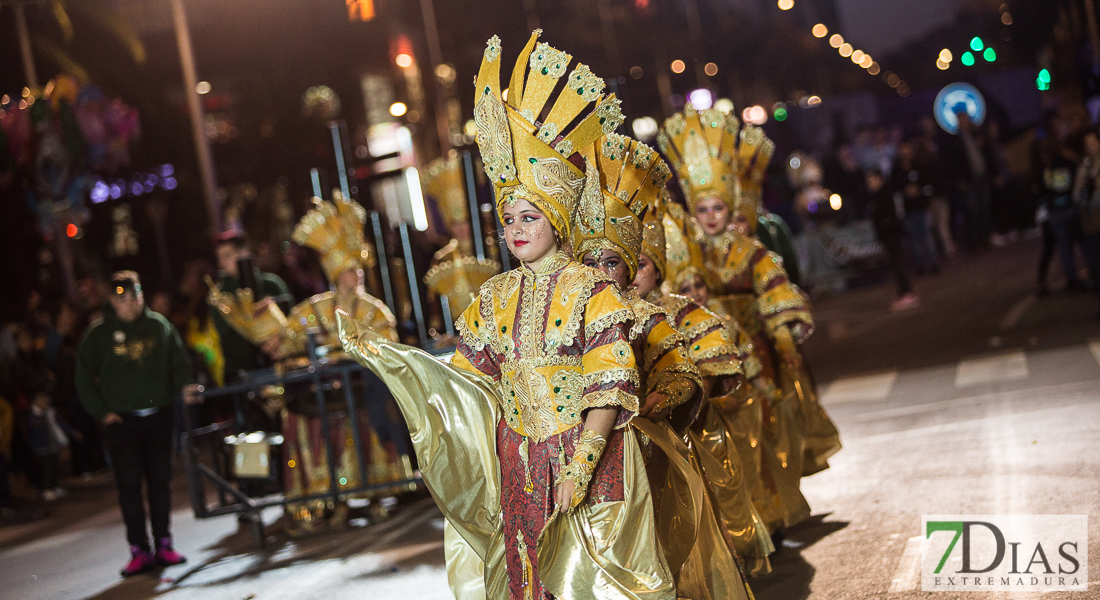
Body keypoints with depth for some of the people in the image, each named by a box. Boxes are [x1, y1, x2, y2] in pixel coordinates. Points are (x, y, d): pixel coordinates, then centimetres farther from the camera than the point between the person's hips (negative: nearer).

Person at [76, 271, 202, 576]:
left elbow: (178, 362, 8)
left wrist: (184, 386, -11)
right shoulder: (99, 333, 0)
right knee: (129, 485, -3)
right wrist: (102, 412, -3)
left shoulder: (159, 325, 5)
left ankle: (163, 544, 13)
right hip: (121, 422, -2)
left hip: (159, 416, 2)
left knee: (161, 481, 5)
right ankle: (140, 550, 1)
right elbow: (84, 377, 4)